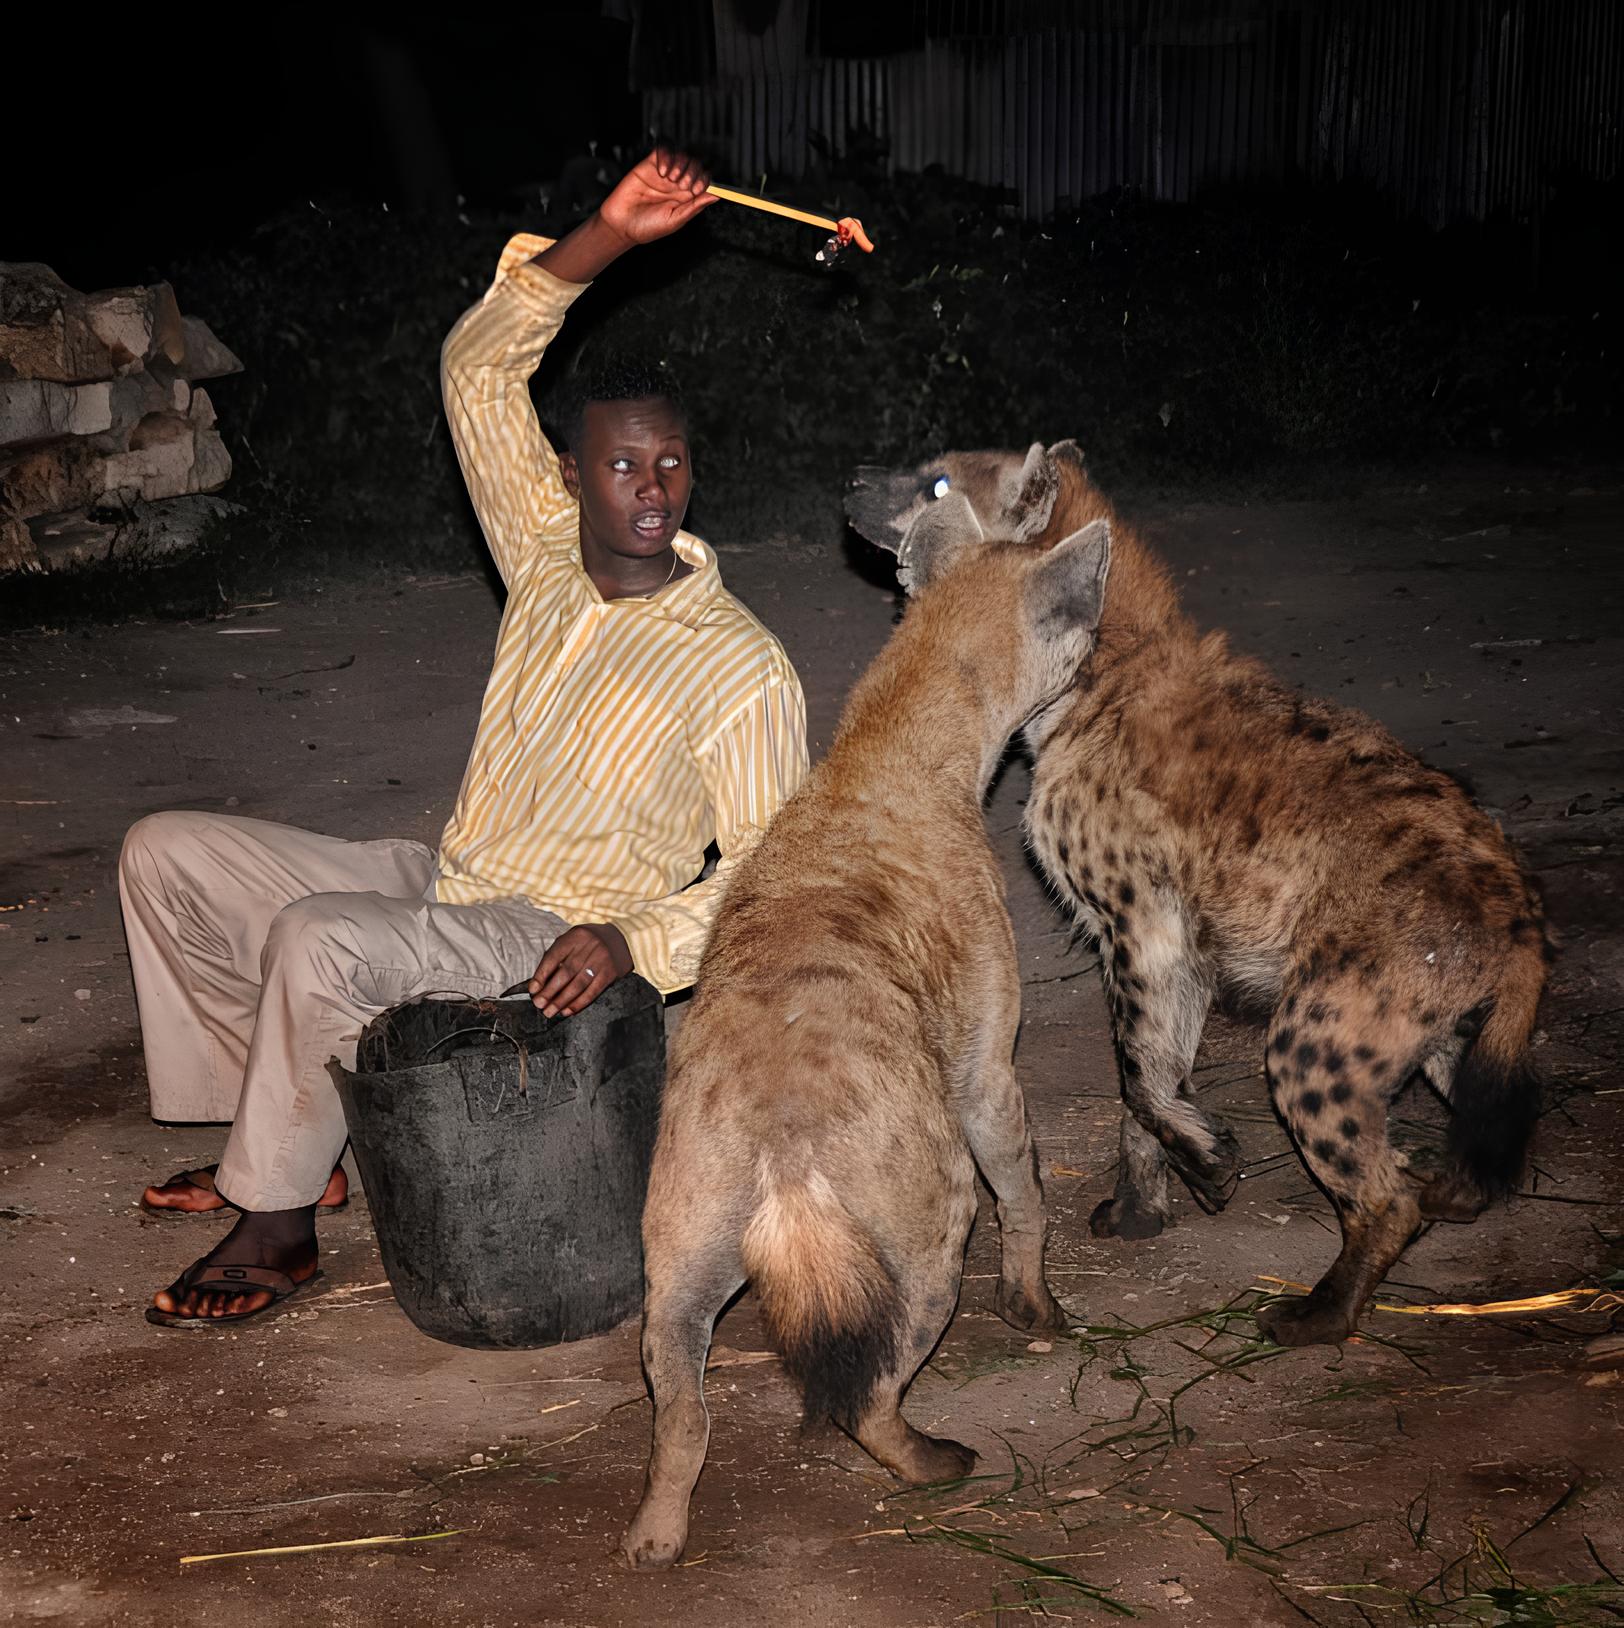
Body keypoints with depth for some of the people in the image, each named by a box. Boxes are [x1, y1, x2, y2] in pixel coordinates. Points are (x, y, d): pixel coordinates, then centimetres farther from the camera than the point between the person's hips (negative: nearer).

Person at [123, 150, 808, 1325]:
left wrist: (634, 941, -26)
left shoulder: (742, 670, -11)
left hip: (551, 944, -7)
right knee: (165, 855, 1)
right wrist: (604, 238, -8)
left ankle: (278, 1225, -12)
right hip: (444, 880, 7)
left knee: (319, 938, -33)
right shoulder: (548, 555, 4)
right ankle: (284, 1136, 9)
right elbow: (478, 371, 2)